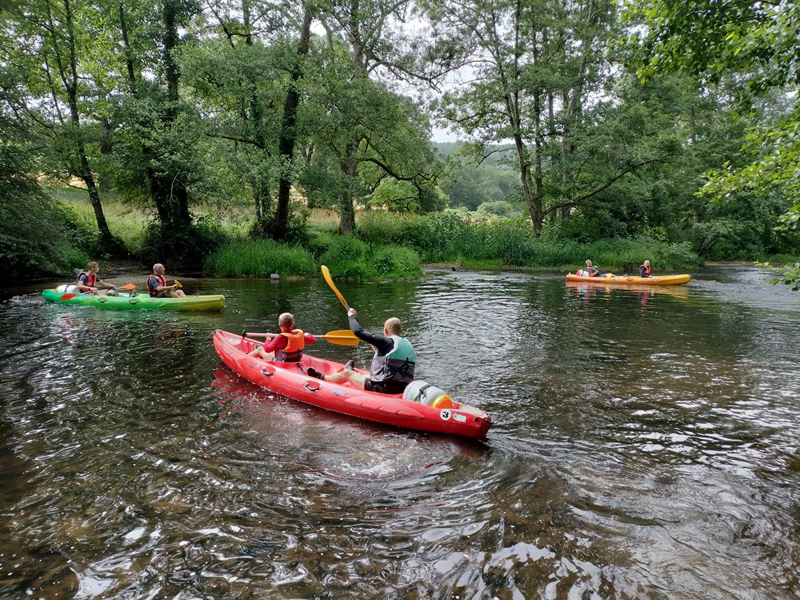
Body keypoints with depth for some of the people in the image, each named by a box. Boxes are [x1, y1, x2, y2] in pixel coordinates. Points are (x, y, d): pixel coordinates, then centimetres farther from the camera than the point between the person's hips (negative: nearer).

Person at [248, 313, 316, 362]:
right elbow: (312, 340, 3)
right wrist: (307, 335, 25)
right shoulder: (300, 334, -13)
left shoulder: (281, 338, -29)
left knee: (260, 350, 15)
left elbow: (267, 349, -22)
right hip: (295, 363, 6)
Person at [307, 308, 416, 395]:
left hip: (384, 389, -7)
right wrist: (377, 348, 33)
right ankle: (354, 374, 62)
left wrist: (352, 316, 6)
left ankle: (322, 378, 37)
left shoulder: (386, 342, -13)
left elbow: (358, 331, -12)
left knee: (347, 373, 14)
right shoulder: (408, 345, 8)